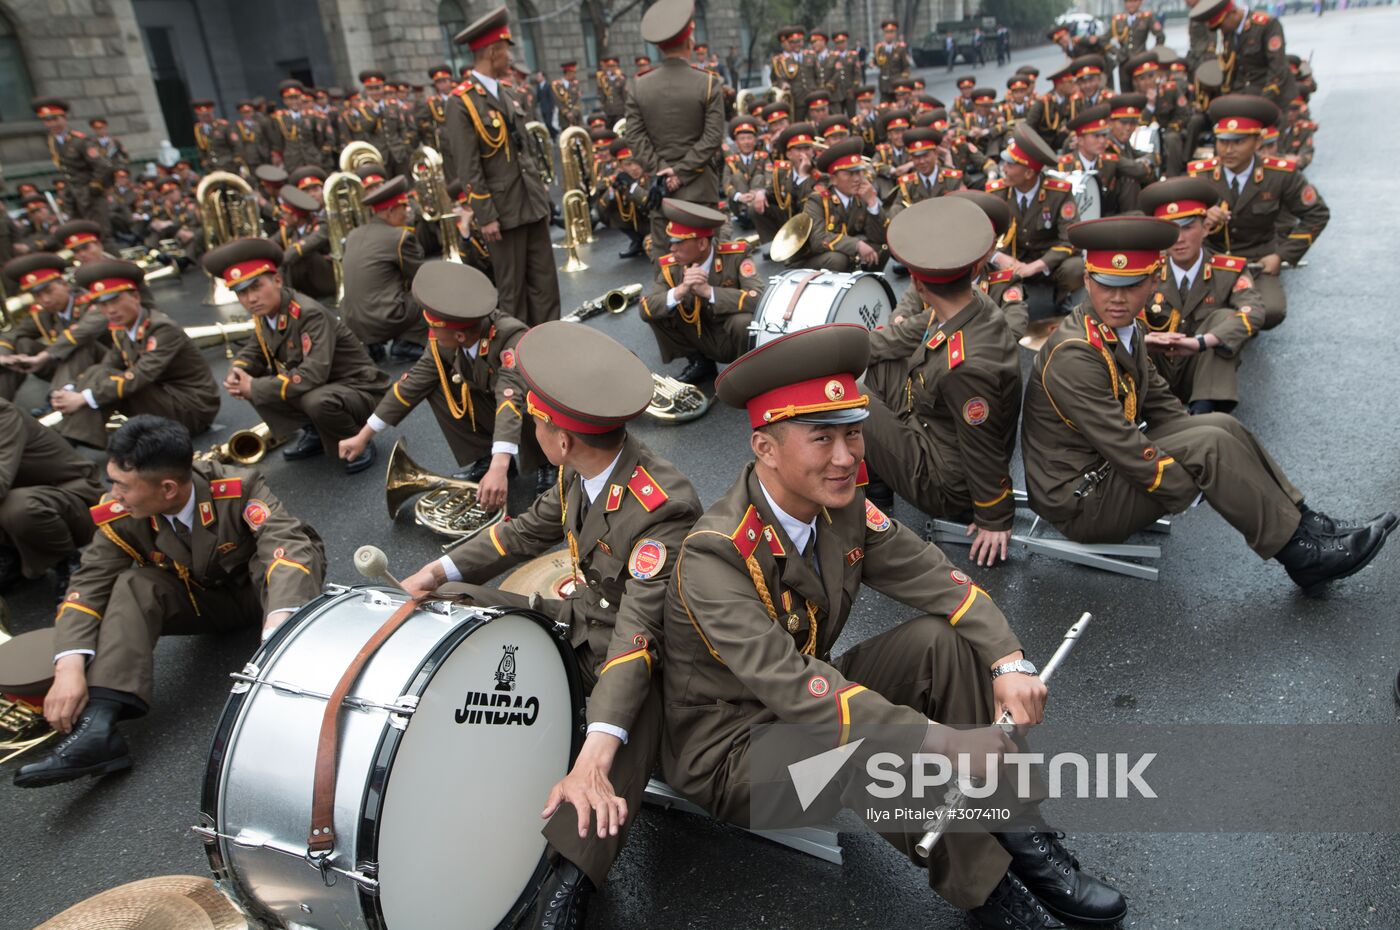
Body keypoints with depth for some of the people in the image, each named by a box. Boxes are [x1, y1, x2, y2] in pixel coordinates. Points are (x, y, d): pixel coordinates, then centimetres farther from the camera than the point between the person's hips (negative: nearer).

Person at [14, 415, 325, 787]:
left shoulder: (238, 490, -30)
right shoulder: (120, 516, -17)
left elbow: (289, 545, -43)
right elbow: (88, 585, -16)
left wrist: (279, 624, -61)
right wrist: (69, 669, -33)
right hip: (200, 601, 4)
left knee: (300, 552, -36)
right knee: (133, 586, -24)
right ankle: (98, 724, -33)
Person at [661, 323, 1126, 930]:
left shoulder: (842, 506, -8)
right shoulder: (715, 557, -30)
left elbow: (933, 578, -4)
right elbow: (793, 689, -37)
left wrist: (1008, 663, -20)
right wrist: (951, 745, -39)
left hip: (810, 699, 7)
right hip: (731, 748, -7)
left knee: (942, 640, -10)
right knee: (880, 745, -34)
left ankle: (1020, 842, -5)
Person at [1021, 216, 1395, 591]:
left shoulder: (1124, 328, 4)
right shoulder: (1073, 356, -26)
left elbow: (1158, 401, 14)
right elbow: (1125, 449, -26)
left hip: (1108, 463, 9)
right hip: (1079, 501, -9)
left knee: (1220, 425, -1)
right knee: (1211, 445, -17)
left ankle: (1304, 523, 6)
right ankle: (1301, 555, -5)